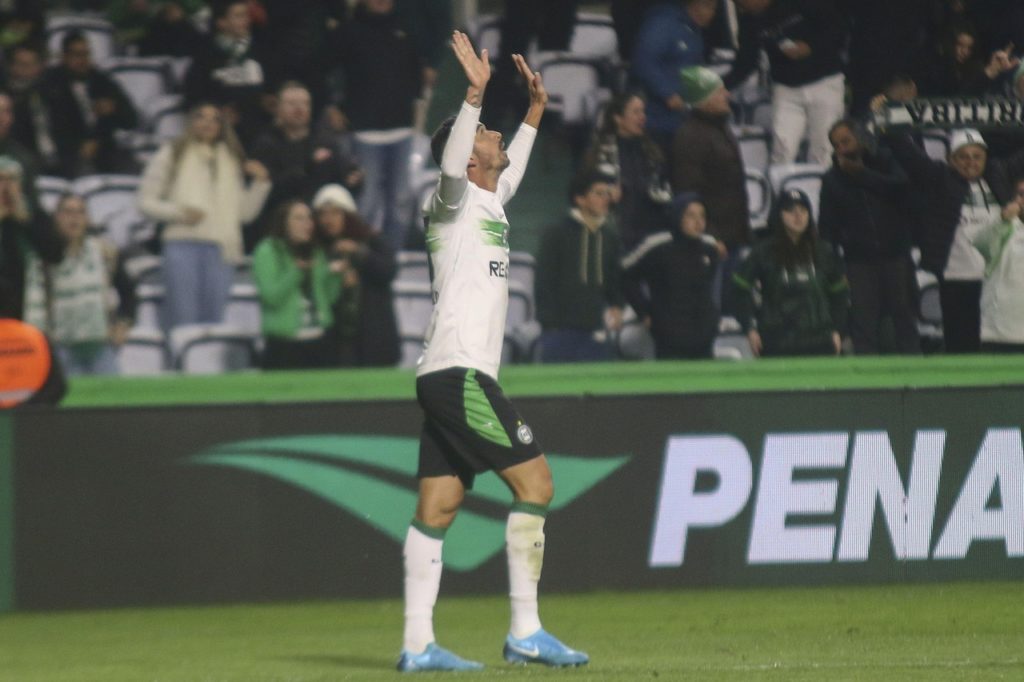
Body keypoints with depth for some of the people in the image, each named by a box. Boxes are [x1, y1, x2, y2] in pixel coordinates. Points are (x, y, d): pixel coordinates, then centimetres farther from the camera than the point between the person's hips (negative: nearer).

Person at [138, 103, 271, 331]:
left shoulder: (231, 161, 21)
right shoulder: (172, 155, 12)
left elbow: (244, 212, 16)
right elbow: (146, 201, 6)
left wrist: (261, 183, 3)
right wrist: (178, 212, -9)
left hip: (220, 249, 3)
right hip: (182, 244, -3)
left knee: (213, 319, 1)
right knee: (182, 319, -10)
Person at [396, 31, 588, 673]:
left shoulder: (489, 201, 20)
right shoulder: (455, 201, -5)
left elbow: (510, 173, 43)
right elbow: (452, 164, -28)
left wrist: (534, 112, 43)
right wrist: (475, 94, -36)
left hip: (448, 377, 9)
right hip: (460, 373, -9)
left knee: (438, 506, 4)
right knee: (535, 480, -11)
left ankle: (418, 644, 0)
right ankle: (526, 631, -12)